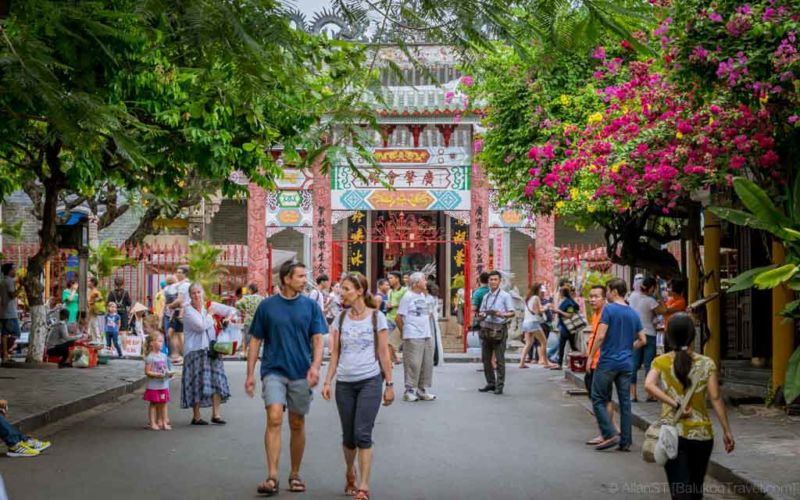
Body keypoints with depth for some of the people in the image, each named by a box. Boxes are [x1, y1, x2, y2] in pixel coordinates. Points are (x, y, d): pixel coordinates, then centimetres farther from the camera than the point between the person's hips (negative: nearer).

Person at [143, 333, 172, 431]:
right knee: (153, 403, 2)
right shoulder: (150, 357, -11)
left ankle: (164, 422, 16)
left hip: (164, 384, 5)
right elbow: (147, 372, -13)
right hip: (153, 385, -5)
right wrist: (157, 375, -24)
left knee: (163, 403, 9)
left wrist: (169, 373, -6)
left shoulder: (164, 356, 8)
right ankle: (152, 423, 7)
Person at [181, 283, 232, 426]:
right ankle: (196, 417, 6)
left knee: (217, 381, 0)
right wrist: (209, 314, -4)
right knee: (197, 383, -4)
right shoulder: (188, 310, -6)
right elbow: (201, 326, -18)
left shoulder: (210, 305, 8)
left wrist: (229, 318, -5)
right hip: (195, 350, -5)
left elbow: (231, 310, 15)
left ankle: (216, 414, 8)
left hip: (211, 349, 5)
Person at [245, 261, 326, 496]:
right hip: (274, 370, -2)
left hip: (301, 373, 2)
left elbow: (317, 339, 0)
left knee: (297, 424, 9)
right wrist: (250, 374, 3)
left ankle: (295, 474, 23)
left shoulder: (311, 306, 4)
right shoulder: (267, 306, 2)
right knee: (274, 418, -17)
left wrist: (315, 366, -16)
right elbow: (255, 340, 7)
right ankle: (272, 477, -18)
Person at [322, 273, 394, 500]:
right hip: (345, 383, 3)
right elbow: (335, 354, 8)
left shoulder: (376, 317, -2)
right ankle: (350, 472, 36)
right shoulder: (340, 318, 7)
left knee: (362, 434, -11)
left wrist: (389, 384, -1)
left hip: (370, 381, -3)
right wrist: (327, 381, 0)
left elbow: (383, 353, 0)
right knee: (348, 436, 10)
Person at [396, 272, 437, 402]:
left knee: (427, 364, 9)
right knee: (413, 364, -7)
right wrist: (404, 332, -2)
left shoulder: (425, 296, 14)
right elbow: (399, 317, -8)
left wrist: (430, 331, 15)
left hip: (427, 336, 7)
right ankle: (410, 390, 1)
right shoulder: (407, 296, -8)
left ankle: (423, 389, 18)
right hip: (413, 337, -7)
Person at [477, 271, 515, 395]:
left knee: (499, 359, -5)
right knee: (486, 358, 8)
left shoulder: (505, 296, -1)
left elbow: (512, 312, -5)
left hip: (499, 329, -6)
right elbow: (481, 312, 23)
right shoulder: (486, 296, 16)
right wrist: (482, 315, -1)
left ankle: (500, 385, -2)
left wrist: (502, 314, -24)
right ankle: (490, 383, 19)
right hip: (486, 328, 6)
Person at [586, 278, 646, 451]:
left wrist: (590, 357, -8)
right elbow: (642, 340, 12)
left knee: (598, 399, 3)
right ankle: (625, 441, 9)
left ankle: (610, 435, -7)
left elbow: (600, 336, -15)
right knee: (625, 402, 8)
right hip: (626, 364, 6)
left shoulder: (609, 309, -9)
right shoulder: (634, 314, 10)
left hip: (607, 362, -6)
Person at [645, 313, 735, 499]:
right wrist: (726, 430, -2)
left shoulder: (661, 362, -1)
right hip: (701, 434, 1)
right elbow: (715, 398, -6)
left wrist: (674, 404, -18)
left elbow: (649, 386, -19)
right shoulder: (706, 364, -1)